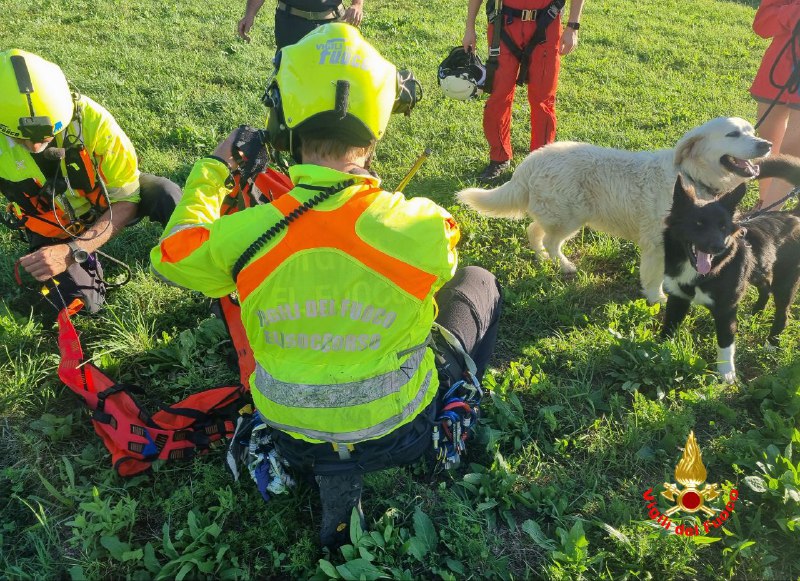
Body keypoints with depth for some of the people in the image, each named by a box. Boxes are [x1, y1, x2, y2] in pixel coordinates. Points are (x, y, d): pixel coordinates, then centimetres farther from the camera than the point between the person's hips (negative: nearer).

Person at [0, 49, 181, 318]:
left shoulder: (91, 119, -32)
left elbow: (127, 200, -26)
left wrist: (74, 251, -36)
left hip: (106, 201, -1)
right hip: (52, 231, 1)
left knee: (165, 194, -30)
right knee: (78, 302, -18)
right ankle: (88, 263, 17)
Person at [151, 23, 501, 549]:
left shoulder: (241, 236, -23)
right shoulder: (423, 227, -25)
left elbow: (171, 255, 2)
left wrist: (213, 168, 14)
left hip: (296, 443, 1)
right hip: (401, 435, 0)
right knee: (478, 283, 18)